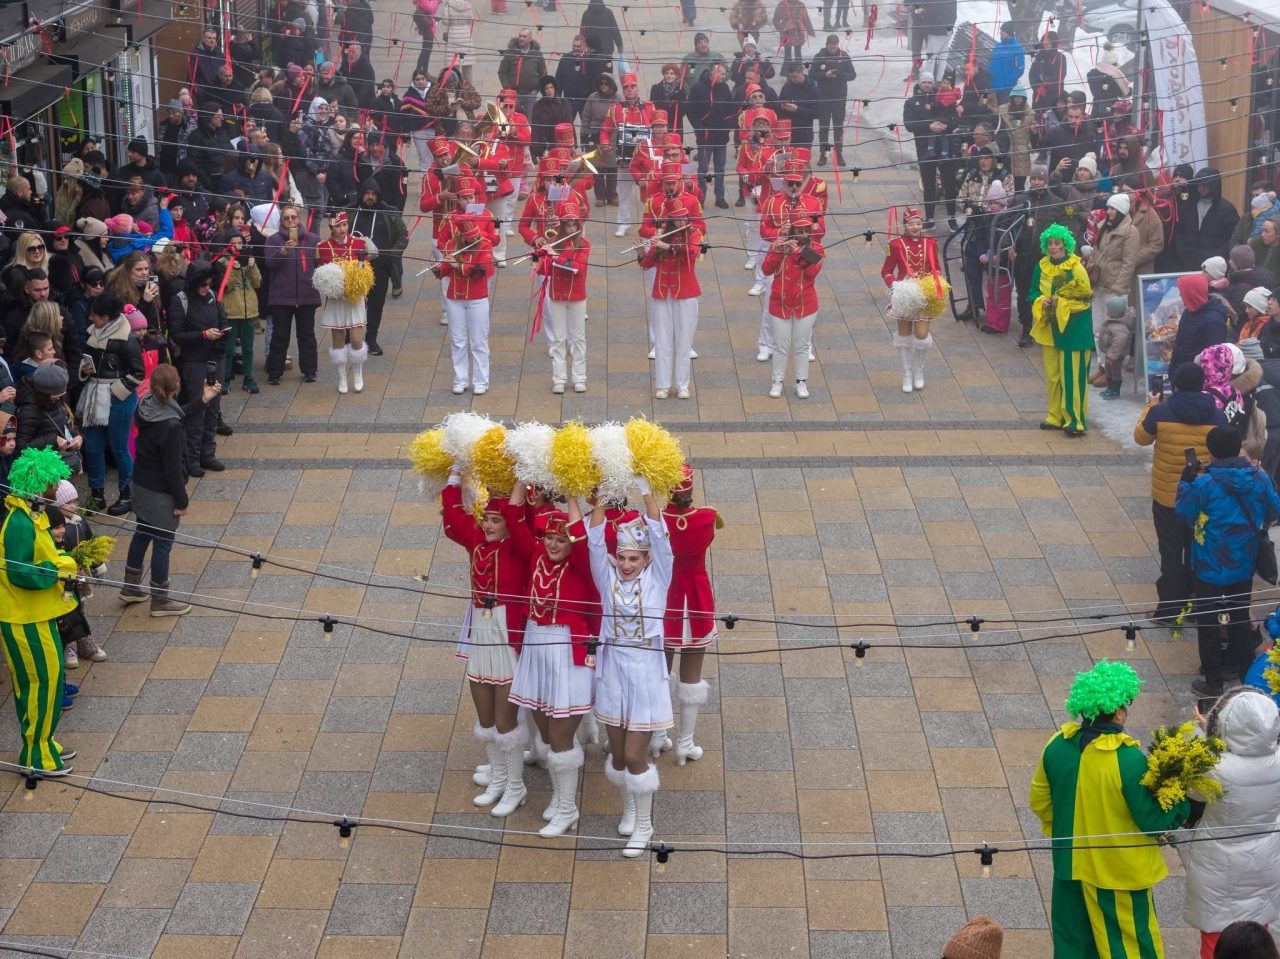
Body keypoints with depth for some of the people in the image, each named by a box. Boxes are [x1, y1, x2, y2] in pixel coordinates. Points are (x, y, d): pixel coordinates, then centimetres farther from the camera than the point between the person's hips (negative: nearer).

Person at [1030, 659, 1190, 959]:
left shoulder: (1057, 746, -8)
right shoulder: (1129, 760, -26)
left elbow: (1040, 801, 5)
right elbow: (1153, 821, -19)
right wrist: (1181, 800, -6)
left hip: (1070, 867, 5)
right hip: (1117, 874, -5)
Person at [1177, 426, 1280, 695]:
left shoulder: (1204, 484, -23)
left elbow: (1184, 514, -9)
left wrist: (1185, 484, 4)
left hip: (1211, 569, -4)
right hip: (1244, 567, 4)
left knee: (1209, 623, 8)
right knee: (1240, 618, 22)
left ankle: (1213, 681, 12)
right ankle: (1241, 668, 34)